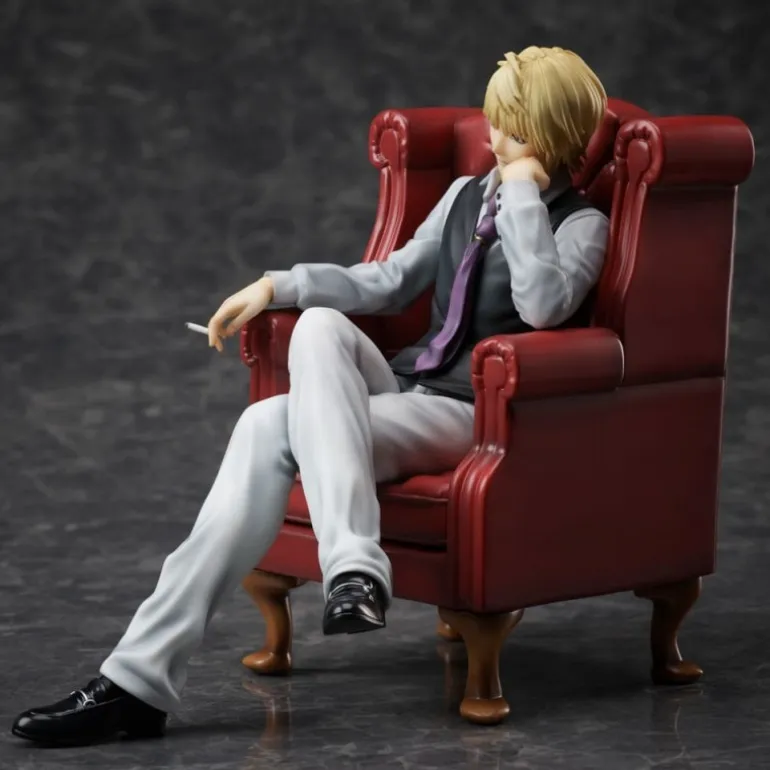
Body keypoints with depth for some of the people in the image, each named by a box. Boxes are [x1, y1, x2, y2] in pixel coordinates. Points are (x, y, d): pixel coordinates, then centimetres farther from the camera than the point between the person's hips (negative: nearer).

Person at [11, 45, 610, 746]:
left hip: (472, 414, -6)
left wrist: (522, 192, -14)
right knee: (320, 324, -26)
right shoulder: (466, 195, 20)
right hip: (405, 389, 7)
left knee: (273, 428, -27)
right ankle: (350, 560, -38)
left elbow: (543, 304, -22)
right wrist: (278, 286, 13)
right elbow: (390, 281, 23)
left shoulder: (581, 225, -1)